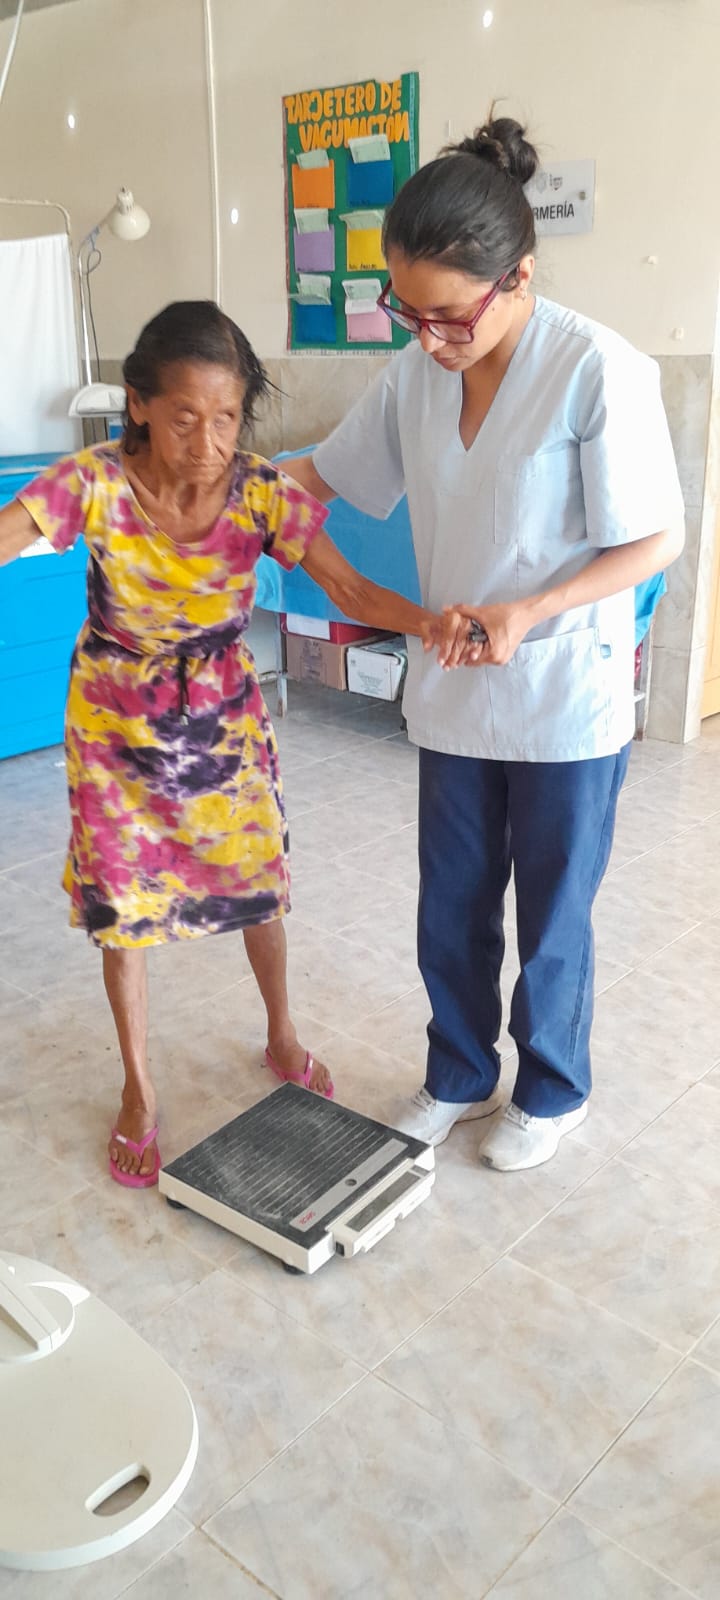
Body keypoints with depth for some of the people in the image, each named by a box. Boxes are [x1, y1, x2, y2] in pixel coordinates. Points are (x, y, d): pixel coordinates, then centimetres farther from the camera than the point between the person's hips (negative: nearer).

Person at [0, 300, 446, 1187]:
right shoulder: (93, 484, -23)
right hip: (117, 723, -1)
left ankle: (282, 1041, 40)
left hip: (225, 715, 2)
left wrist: (431, 623, -36)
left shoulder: (262, 493, -18)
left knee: (258, 885, 12)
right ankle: (138, 1092, 28)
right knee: (123, 905, 7)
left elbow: (351, 589, -18)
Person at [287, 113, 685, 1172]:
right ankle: (459, 1075, 39)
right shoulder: (416, 373, 0)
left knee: (553, 916, 12)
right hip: (455, 691, 5)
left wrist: (527, 611, -24)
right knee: (451, 909, 16)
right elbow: (329, 473, 13)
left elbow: (655, 543, -14)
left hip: (566, 701, -5)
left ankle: (553, 1092, 36)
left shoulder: (599, 372, -18)